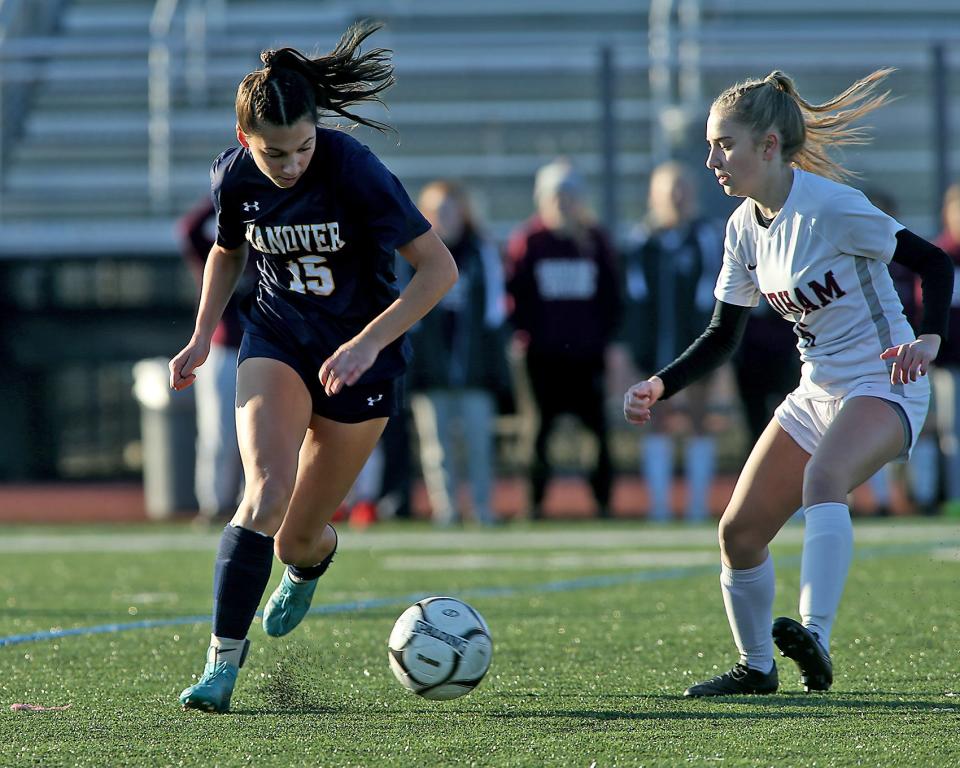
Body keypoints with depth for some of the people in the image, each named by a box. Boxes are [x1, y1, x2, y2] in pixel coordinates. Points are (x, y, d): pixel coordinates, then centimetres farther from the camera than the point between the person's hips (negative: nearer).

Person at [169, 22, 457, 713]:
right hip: (277, 338, 2)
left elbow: (439, 267, -21)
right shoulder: (234, 176, -11)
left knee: (298, 535, 3)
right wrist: (202, 337, 3)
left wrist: (368, 343, -28)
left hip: (361, 353, -2)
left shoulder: (353, 169, -25)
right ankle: (224, 658, -19)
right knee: (266, 493, -24)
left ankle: (309, 565, 43)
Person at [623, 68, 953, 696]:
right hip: (819, 390, 8)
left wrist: (929, 339, -32)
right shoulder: (745, 227, 3)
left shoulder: (832, 209, -19)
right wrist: (660, 386, -4)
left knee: (823, 477, -37)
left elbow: (936, 264, -16)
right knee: (740, 530, 3)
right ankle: (756, 667, 22)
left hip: (884, 385, -8)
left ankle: (815, 637, -48)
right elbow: (723, 337, 11)